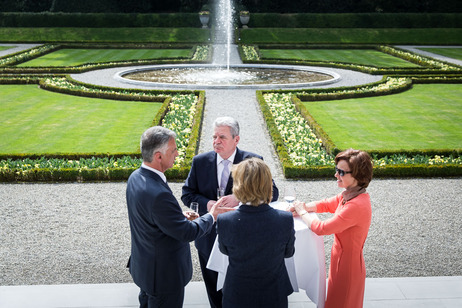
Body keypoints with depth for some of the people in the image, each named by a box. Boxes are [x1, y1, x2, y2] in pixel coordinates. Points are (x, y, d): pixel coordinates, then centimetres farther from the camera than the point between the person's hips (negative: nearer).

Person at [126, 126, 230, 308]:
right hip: (164, 274, -9)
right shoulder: (158, 194, -36)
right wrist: (211, 216, -11)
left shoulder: (136, 177, -5)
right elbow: (187, 233, -26)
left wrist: (179, 216, 3)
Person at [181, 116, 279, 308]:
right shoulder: (200, 162, -5)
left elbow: (272, 192, -16)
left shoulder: (252, 161, -12)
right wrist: (207, 204, -22)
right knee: (213, 288, 21)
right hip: (209, 239, 2)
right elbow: (187, 193, -1)